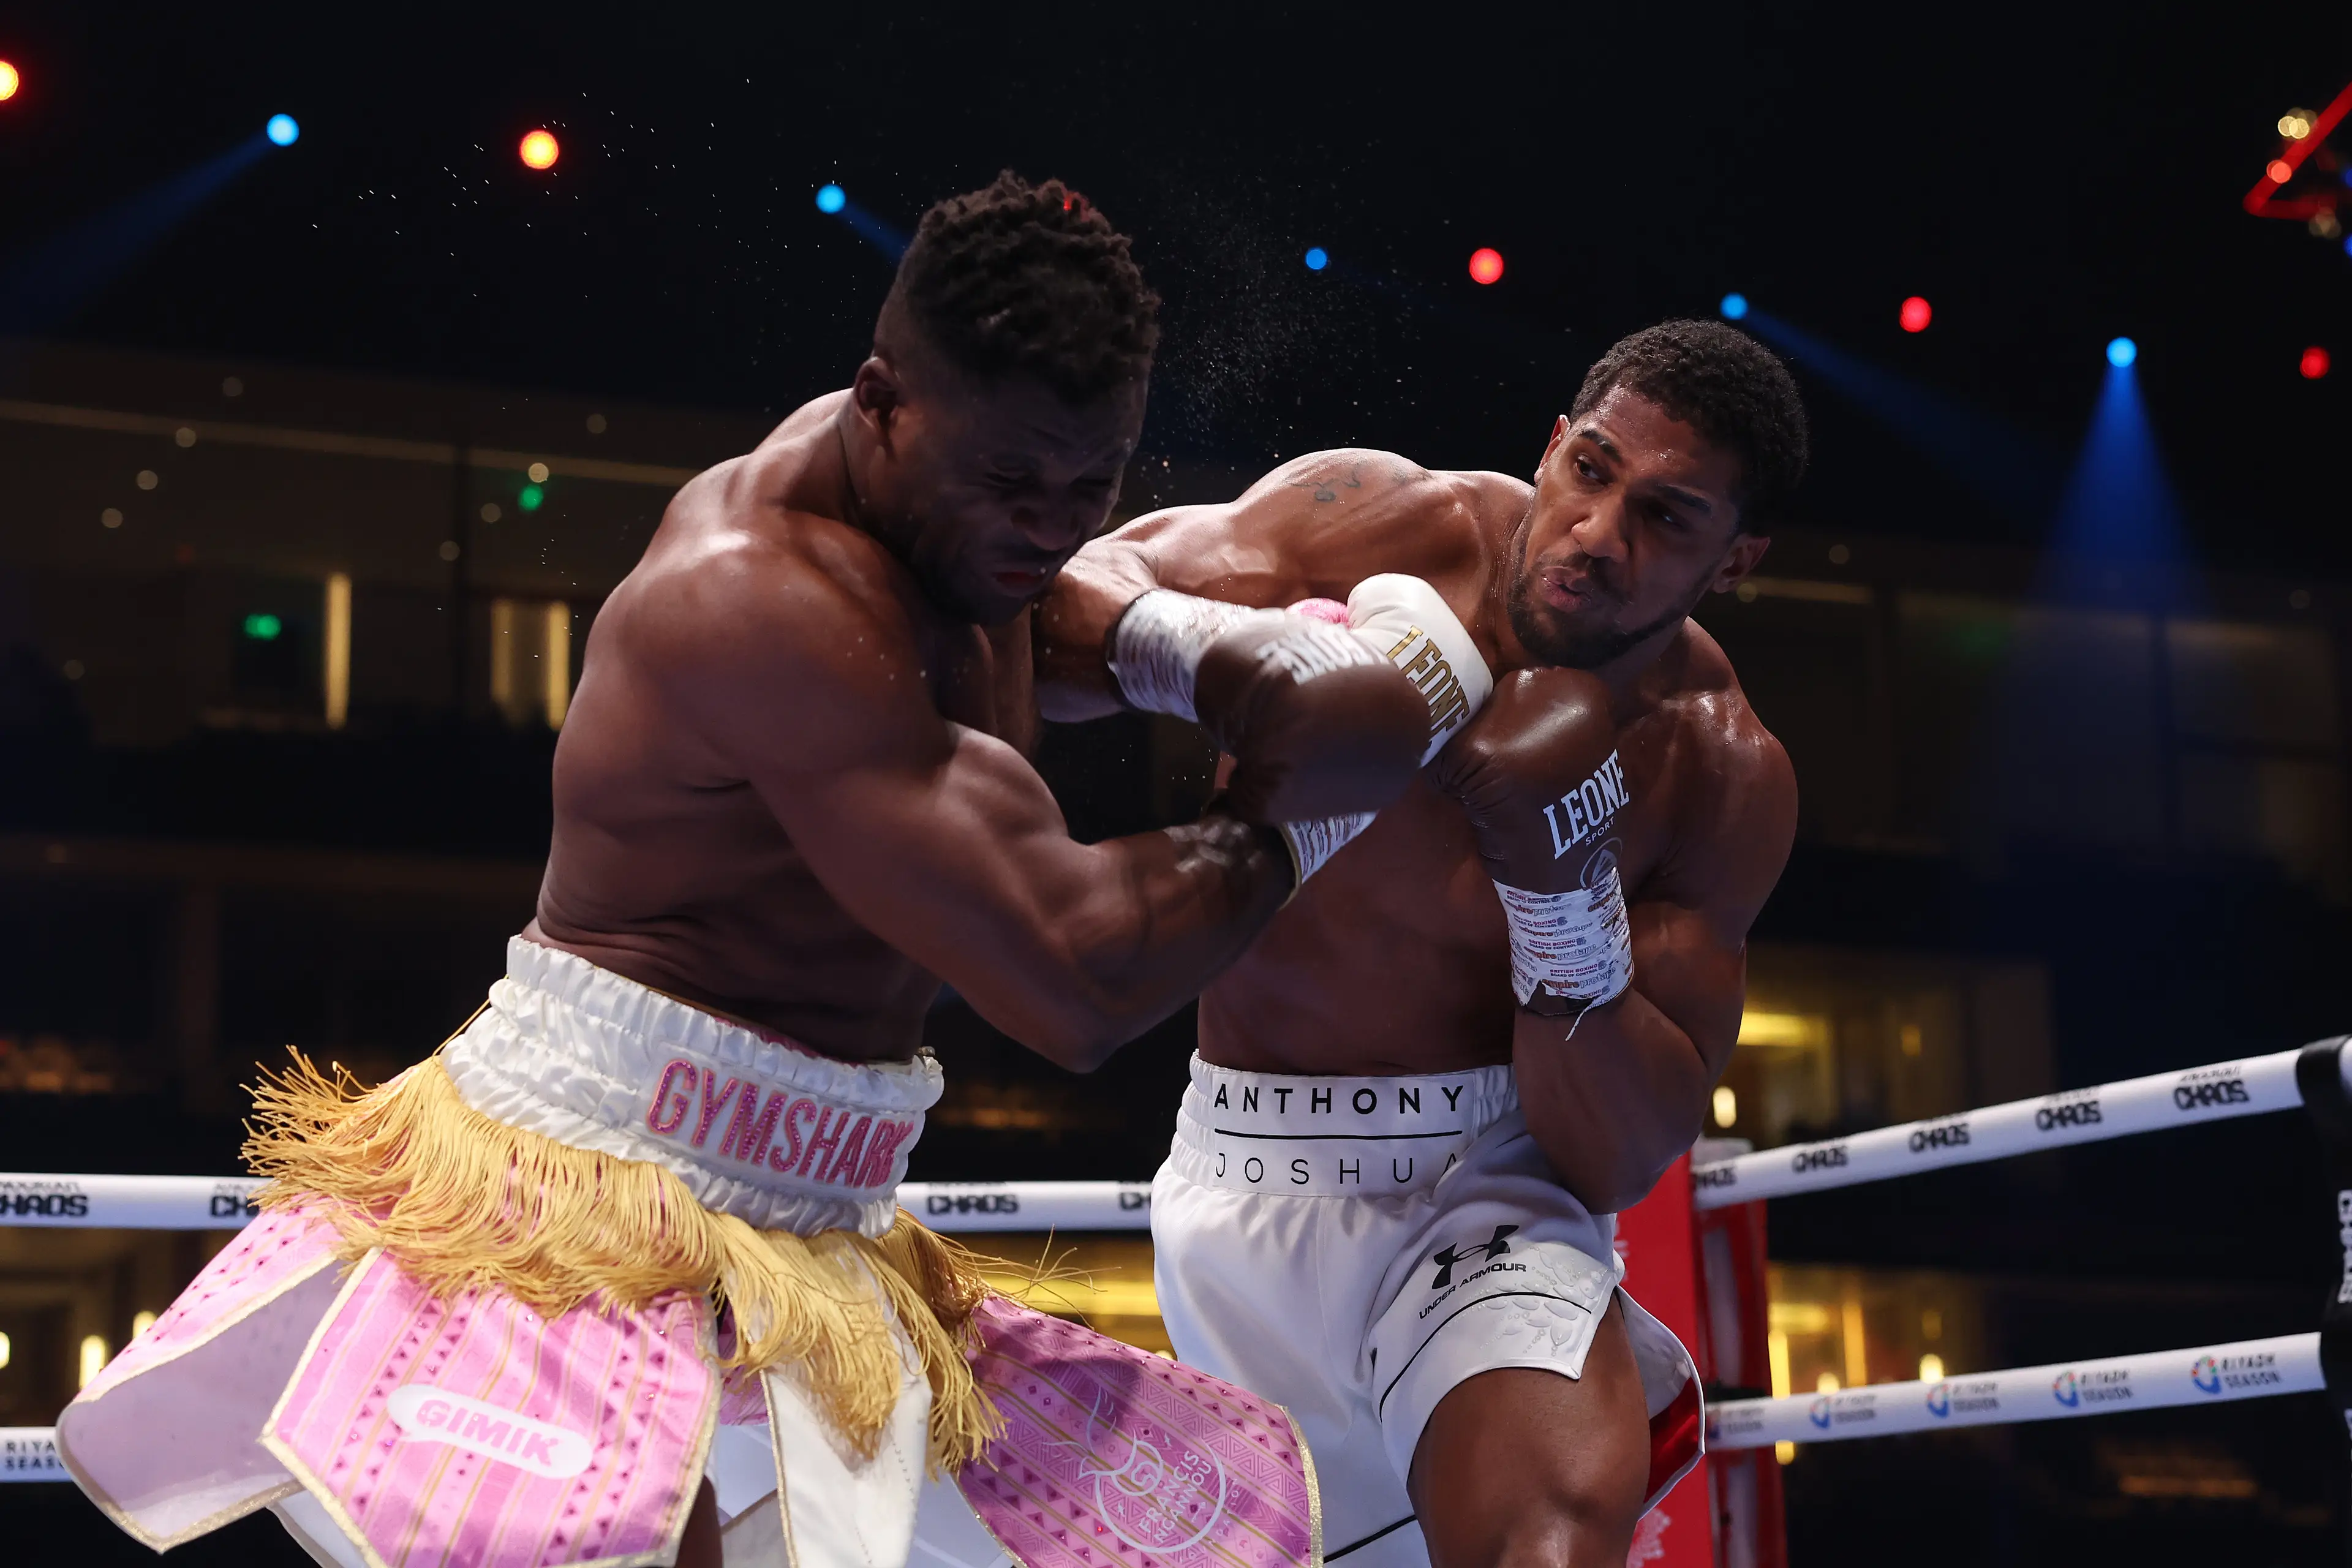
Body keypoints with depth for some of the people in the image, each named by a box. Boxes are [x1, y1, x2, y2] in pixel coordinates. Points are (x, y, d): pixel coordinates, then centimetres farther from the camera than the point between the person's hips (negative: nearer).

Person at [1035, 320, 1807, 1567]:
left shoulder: (1722, 780, -10)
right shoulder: (1381, 528, -11)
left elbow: (1620, 1163, -11)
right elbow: (1060, 610, -18)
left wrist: (1557, 855, -25)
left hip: (1482, 1184, -2)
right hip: (1244, 1182, 2)